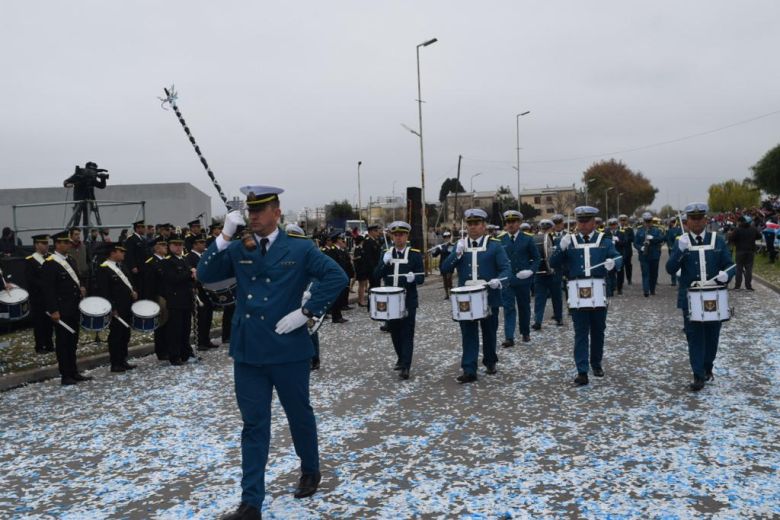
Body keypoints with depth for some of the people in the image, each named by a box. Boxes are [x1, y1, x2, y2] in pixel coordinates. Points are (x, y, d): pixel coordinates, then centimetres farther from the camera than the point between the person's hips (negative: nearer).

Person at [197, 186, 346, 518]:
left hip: (288, 350, -2)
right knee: (254, 426, 7)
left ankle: (310, 471, 41)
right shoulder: (238, 250, 5)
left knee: (299, 414, 16)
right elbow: (204, 276, -4)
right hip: (247, 352, 2)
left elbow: (337, 276, -10)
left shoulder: (299, 249, -4)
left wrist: (307, 311, -15)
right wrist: (225, 236, -14)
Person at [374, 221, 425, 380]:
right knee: (395, 332, 13)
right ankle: (401, 358, 31)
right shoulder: (386, 253, 7)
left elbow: (421, 278, -6)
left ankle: (405, 366, -4)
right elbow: (378, 275, 0)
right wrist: (385, 262, -18)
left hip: (408, 301, -4)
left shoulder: (415, 254, -3)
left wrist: (413, 277, -28)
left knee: (407, 333, -4)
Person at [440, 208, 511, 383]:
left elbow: (506, 268, -8)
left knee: (489, 333, 14)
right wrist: (457, 253, -15)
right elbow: (445, 269, 1)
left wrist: (498, 280, -29)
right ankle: (469, 370, 1)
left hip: (489, 298, -1)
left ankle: (490, 361, 35)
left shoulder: (495, 245, -1)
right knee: (468, 334, -1)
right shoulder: (460, 245, 7)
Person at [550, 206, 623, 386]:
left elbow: (619, 258, -3)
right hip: (578, 293, -1)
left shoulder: (604, 241, 5)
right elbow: (554, 264, 0)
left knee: (598, 331, 13)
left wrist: (613, 263, -27)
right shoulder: (569, 241, 5)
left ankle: (596, 364, 32)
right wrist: (561, 248, -18)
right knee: (581, 334, -1)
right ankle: (582, 372, 0)